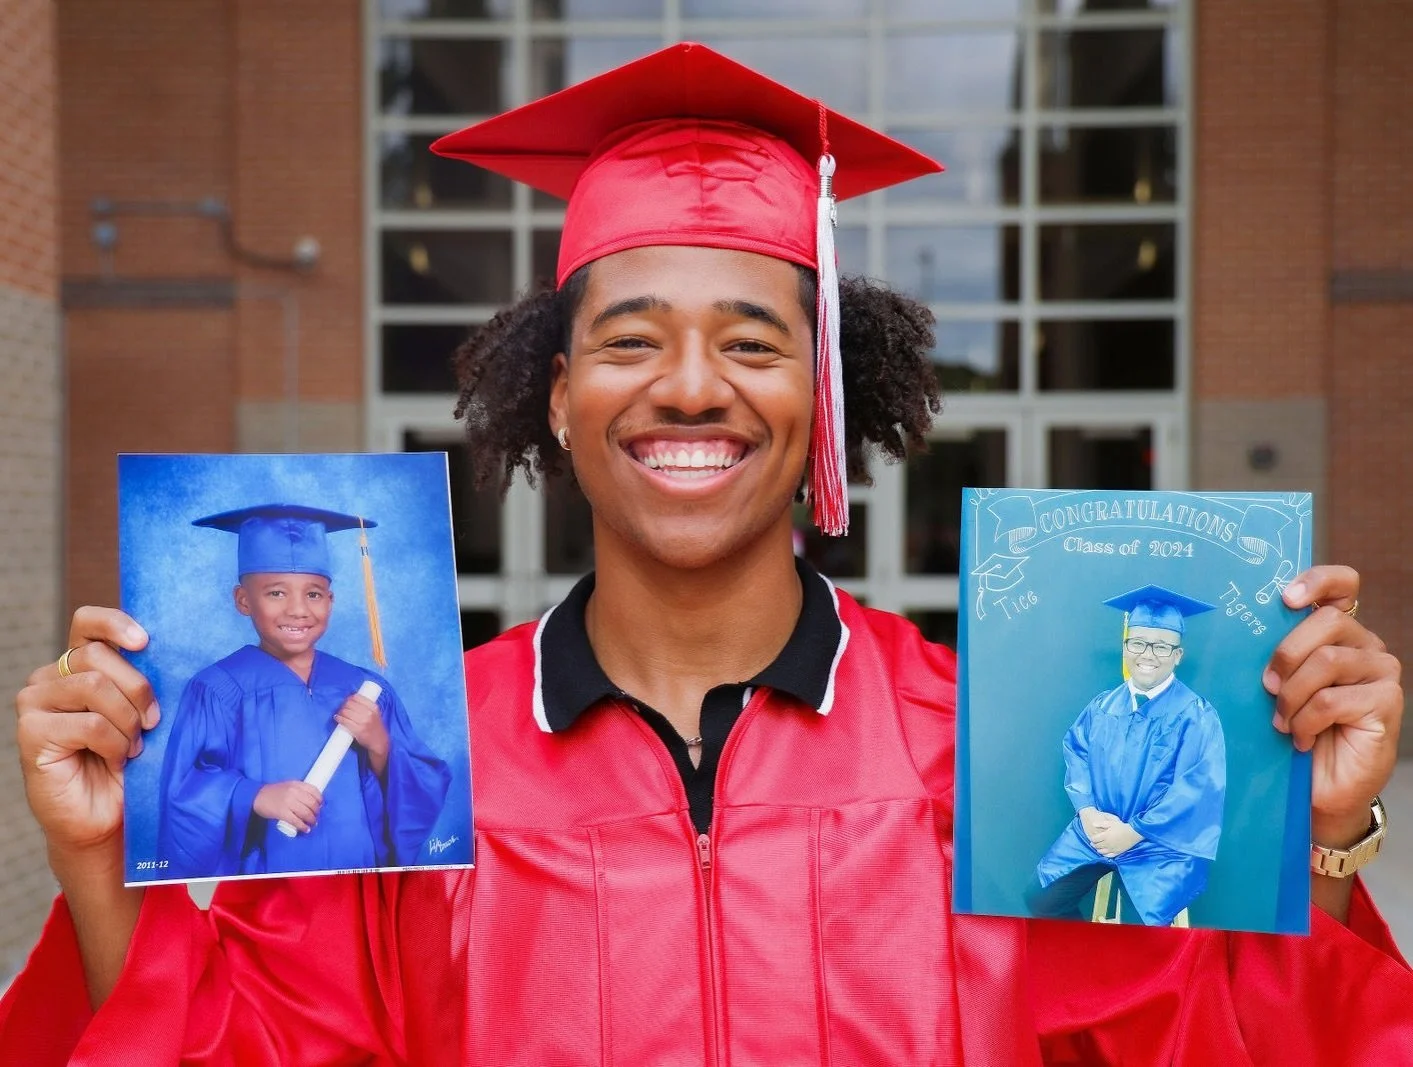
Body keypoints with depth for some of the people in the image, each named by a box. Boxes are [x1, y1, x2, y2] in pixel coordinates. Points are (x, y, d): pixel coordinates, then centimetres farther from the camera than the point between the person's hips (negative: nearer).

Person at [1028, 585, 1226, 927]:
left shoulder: (1196, 716, -5)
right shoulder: (1102, 706, 11)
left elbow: (1198, 788, -14)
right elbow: (1076, 754, 5)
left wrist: (1134, 832, -17)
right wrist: (1087, 812, -14)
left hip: (1162, 842, -4)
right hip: (1095, 830, 4)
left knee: (1150, 918, -25)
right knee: (1040, 898, -10)